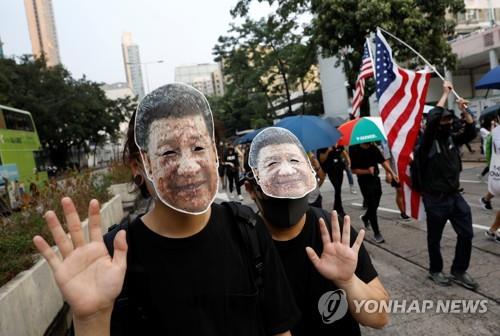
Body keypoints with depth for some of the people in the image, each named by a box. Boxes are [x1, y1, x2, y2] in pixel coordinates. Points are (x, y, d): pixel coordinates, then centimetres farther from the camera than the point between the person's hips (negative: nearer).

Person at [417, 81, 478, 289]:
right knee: (434, 238, 9)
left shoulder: (451, 139, 7)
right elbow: (432, 118, -27)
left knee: (466, 234, 9)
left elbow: (471, 133, 10)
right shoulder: (426, 143, -14)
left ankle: (459, 271, 25)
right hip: (436, 199, -6)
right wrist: (446, 93, -19)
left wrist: (465, 112, -4)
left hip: (455, 196, 6)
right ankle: (435, 271, 28)